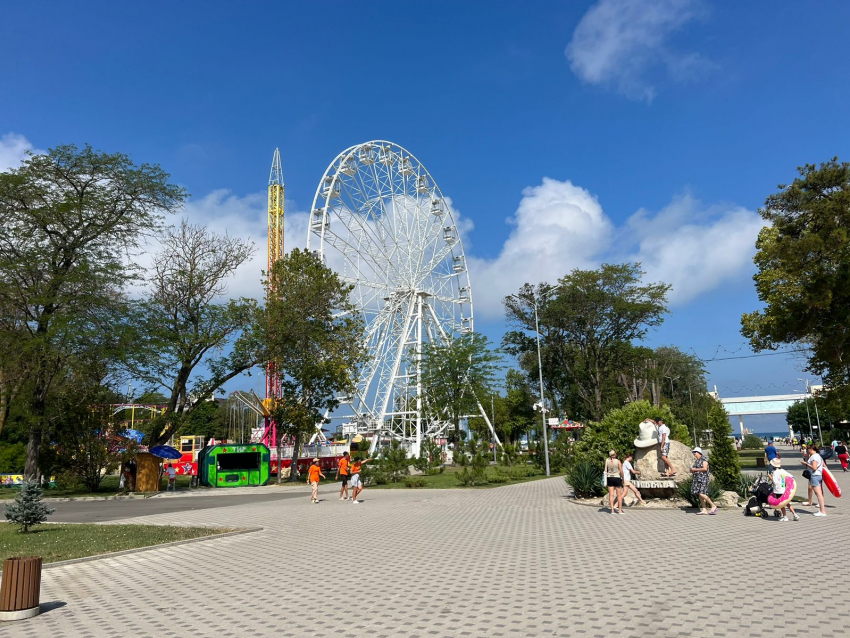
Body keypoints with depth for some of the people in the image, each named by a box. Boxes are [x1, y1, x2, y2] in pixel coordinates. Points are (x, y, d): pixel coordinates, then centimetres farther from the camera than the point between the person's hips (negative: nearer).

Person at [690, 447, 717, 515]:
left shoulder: (704, 459, -8)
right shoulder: (696, 461, 17)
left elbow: (705, 468, -19)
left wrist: (695, 469, -16)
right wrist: (692, 470, 5)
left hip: (703, 479, -9)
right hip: (698, 479, 9)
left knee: (702, 494, -16)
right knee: (699, 495, 3)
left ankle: (713, 506, -4)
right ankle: (704, 510, 4)